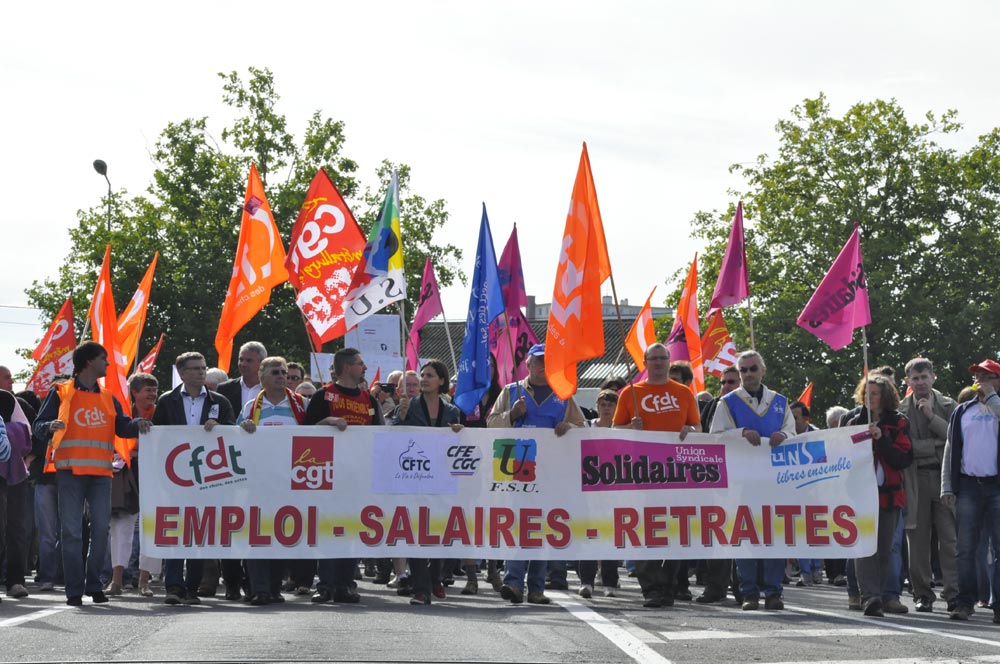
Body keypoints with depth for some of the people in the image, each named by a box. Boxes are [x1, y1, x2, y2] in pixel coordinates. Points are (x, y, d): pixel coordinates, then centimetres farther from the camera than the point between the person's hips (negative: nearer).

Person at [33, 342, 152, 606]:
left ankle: (94, 585, 11)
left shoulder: (108, 398, 16)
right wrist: (51, 426, -22)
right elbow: (39, 426, 0)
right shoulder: (61, 393, 4)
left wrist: (136, 424, -16)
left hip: (101, 473, 4)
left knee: (101, 529, 2)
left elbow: (122, 426, 5)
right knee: (72, 531, -4)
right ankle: (74, 590, -1)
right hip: (70, 471, -4)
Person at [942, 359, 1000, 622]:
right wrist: (947, 487, 3)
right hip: (968, 486, 2)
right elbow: (950, 450, 11)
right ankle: (964, 602, 5)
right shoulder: (962, 412, 14)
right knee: (965, 548, 0)